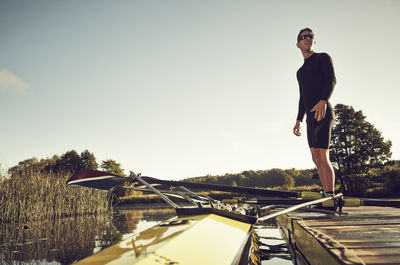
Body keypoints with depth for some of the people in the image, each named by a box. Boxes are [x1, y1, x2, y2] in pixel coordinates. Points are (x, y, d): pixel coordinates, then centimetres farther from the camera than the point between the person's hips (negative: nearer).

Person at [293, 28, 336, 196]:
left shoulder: (323, 58, 7)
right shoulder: (300, 72, 28)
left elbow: (331, 80, -10)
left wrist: (323, 100, -27)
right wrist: (299, 120, 21)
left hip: (323, 113, -8)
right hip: (310, 117, 8)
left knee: (322, 157, -17)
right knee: (317, 159, 3)